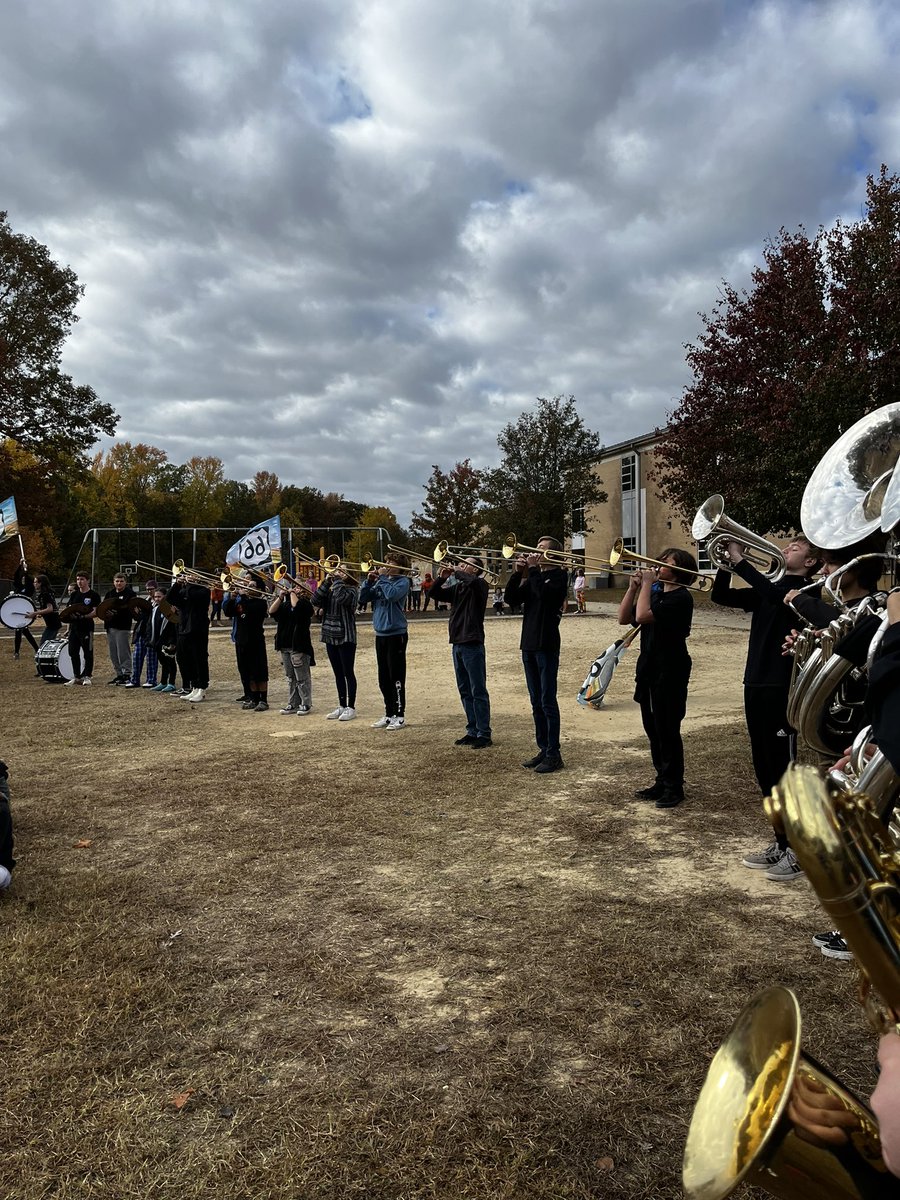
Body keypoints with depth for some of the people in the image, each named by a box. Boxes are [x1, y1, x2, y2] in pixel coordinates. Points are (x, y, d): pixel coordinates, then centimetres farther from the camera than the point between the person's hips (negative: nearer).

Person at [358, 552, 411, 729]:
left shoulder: (402, 581, -5)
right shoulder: (381, 580, 13)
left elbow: (391, 595, -24)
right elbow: (362, 599, 9)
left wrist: (382, 578, -12)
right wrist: (369, 581, -4)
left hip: (396, 635, -7)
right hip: (380, 635, 7)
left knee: (396, 678, -3)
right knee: (384, 679, 11)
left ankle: (399, 716, 5)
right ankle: (389, 714, 20)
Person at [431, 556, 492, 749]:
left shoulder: (480, 585, -7)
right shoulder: (457, 587, 15)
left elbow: (470, 581, -29)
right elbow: (435, 594, 14)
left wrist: (456, 572, -12)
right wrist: (442, 578, -2)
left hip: (472, 644, -8)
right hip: (457, 644, 8)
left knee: (478, 692, -3)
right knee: (465, 692, 12)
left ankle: (484, 734, 2)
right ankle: (472, 731, 20)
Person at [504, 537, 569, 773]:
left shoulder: (559, 576, -4)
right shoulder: (533, 577, 15)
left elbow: (544, 593, -23)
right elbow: (510, 599, 5)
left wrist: (533, 569, -15)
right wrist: (518, 573, -6)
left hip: (547, 645, -7)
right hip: (528, 644, 7)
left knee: (547, 701, -5)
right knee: (536, 702, 11)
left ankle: (553, 754, 1)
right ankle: (543, 749, 19)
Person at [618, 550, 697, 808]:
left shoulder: (681, 598, -14)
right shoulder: (656, 593, 13)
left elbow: (642, 615, -26)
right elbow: (624, 618, 9)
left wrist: (647, 584, -15)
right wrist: (634, 588, 0)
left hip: (670, 672, -9)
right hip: (649, 670, 9)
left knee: (667, 731, -1)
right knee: (653, 729, 14)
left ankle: (674, 787, 10)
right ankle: (662, 781, 25)